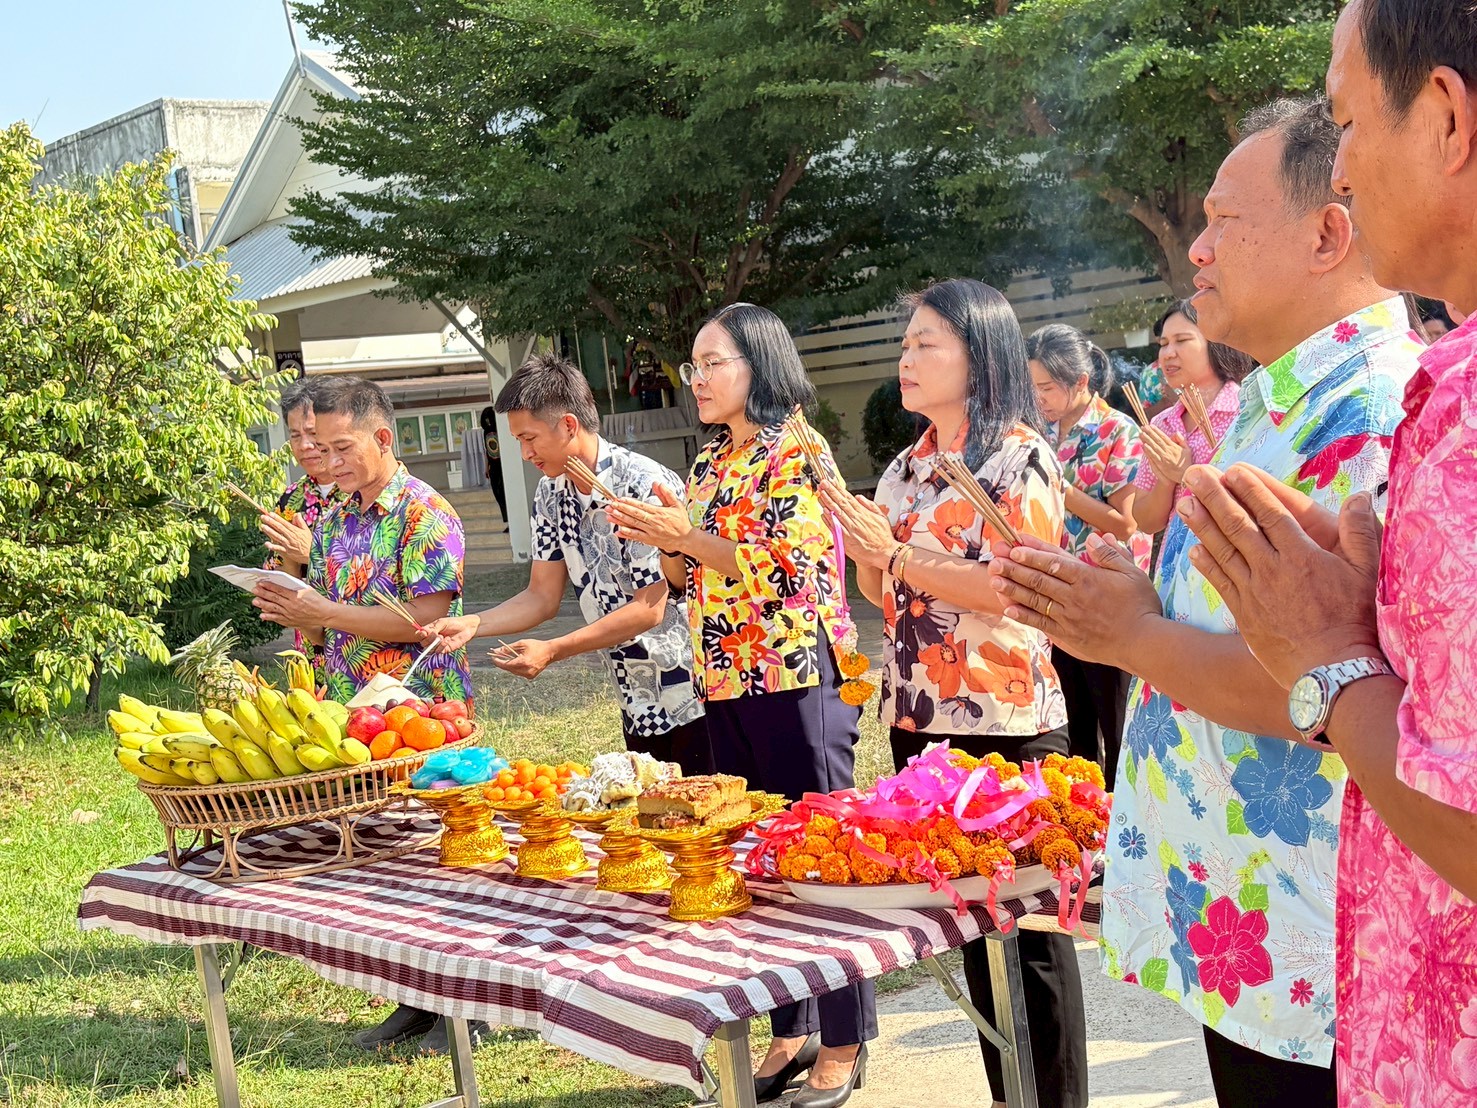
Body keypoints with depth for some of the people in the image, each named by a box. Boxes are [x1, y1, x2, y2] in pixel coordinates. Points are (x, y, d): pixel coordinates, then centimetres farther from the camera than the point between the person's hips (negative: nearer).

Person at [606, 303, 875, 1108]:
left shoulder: (795, 453, -9)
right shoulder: (708, 464, 15)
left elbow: (793, 571, -18)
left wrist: (688, 536, -17)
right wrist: (661, 540, -1)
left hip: (795, 679, -8)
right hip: (725, 682, 8)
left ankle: (844, 1043, 11)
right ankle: (792, 1030, 23)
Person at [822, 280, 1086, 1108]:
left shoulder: (1019, 456, -7)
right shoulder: (910, 467, 14)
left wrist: (897, 554, -18)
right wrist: (860, 544, -1)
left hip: (1006, 727, -7)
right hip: (919, 724, 7)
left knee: (1026, 924, 1)